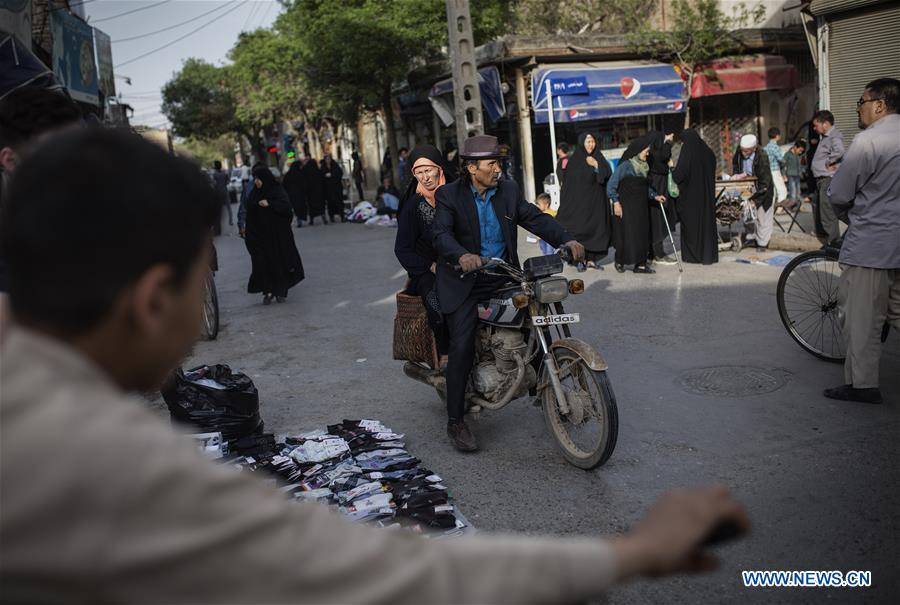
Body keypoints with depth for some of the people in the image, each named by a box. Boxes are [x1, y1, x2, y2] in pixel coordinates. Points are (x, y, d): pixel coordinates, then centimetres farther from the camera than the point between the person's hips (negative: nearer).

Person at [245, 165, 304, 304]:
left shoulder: (277, 191, -4)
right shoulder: (254, 194, 8)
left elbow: (286, 206, -17)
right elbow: (250, 215, 10)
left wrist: (269, 204, -26)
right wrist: (247, 232, 4)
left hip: (277, 235, -3)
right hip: (259, 235, 3)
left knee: (279, 261, 3)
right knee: (262, 263, -4)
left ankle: (281, 291, 15)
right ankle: (268, 292, 3)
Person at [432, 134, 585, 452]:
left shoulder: (508, 189, 6)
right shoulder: (449, 194, -6)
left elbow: (535, 218, 2)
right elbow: (441, 234, -20)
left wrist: (566, 239, -15)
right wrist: (462, 255, -41)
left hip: (503, 276, 5)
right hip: (465, 280, -5)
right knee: (462, 347, -14)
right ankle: (456, 422, -4)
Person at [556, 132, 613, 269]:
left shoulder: (599, 158, 9)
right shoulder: (574, 161, 1)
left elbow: (608, 175, 0)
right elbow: (568, 183, -2)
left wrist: (596, 165, -12)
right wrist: (567, 204, -9)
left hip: (595, 200, 3)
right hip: (578, 201, -3)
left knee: (595, 227, 1)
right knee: (579, 228, -5)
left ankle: (592, 258, 7)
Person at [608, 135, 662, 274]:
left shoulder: (644, 166, 11)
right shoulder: (625, 165, -11)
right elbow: (611, 185, -12)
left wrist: (655, 196, 6)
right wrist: (615, 202, -17)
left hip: (641, 206, 7)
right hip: (626, 206, -7)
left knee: (642, 234, 3)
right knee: (626, 234, -3)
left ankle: (640, 264, 7)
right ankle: (620, 262, 14)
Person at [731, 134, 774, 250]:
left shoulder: (762, 157, -32)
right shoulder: (739, 150, -15)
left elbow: (765, 181, -29)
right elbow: (735, 163, 9)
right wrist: (737, 174, -8)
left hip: (761, 189, -6)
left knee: (763, 217, 1)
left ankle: (762, 243, 11)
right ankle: (752, 236, 30)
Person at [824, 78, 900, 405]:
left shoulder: (867, 140, -15)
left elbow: (838, 195, -12)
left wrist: (849, 215, 9)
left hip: (870, 244, -7)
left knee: (862, 317, 1)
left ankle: (861, 383, 8)